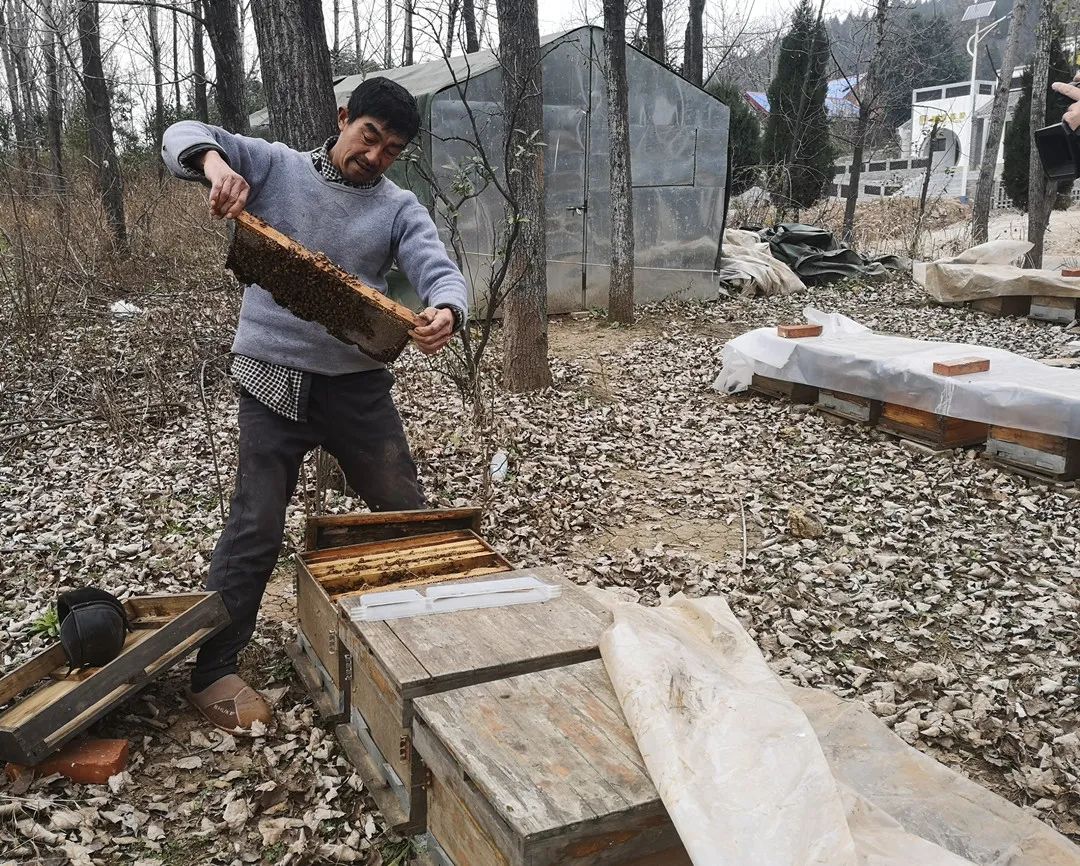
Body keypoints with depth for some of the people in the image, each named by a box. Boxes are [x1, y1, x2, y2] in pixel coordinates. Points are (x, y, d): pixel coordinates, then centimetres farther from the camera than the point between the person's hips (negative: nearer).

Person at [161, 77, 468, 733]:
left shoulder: (399, 209, 4)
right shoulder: (276, 168, 2)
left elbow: (440, 269, -11)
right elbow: (183, 137, -2)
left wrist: (445, 312, -36)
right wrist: (216, 162, -27)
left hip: (360, 384, 3)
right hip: (275, 382, -2)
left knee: (406, 516, 12)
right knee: (257, 528, -4)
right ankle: (212, 673, 10)